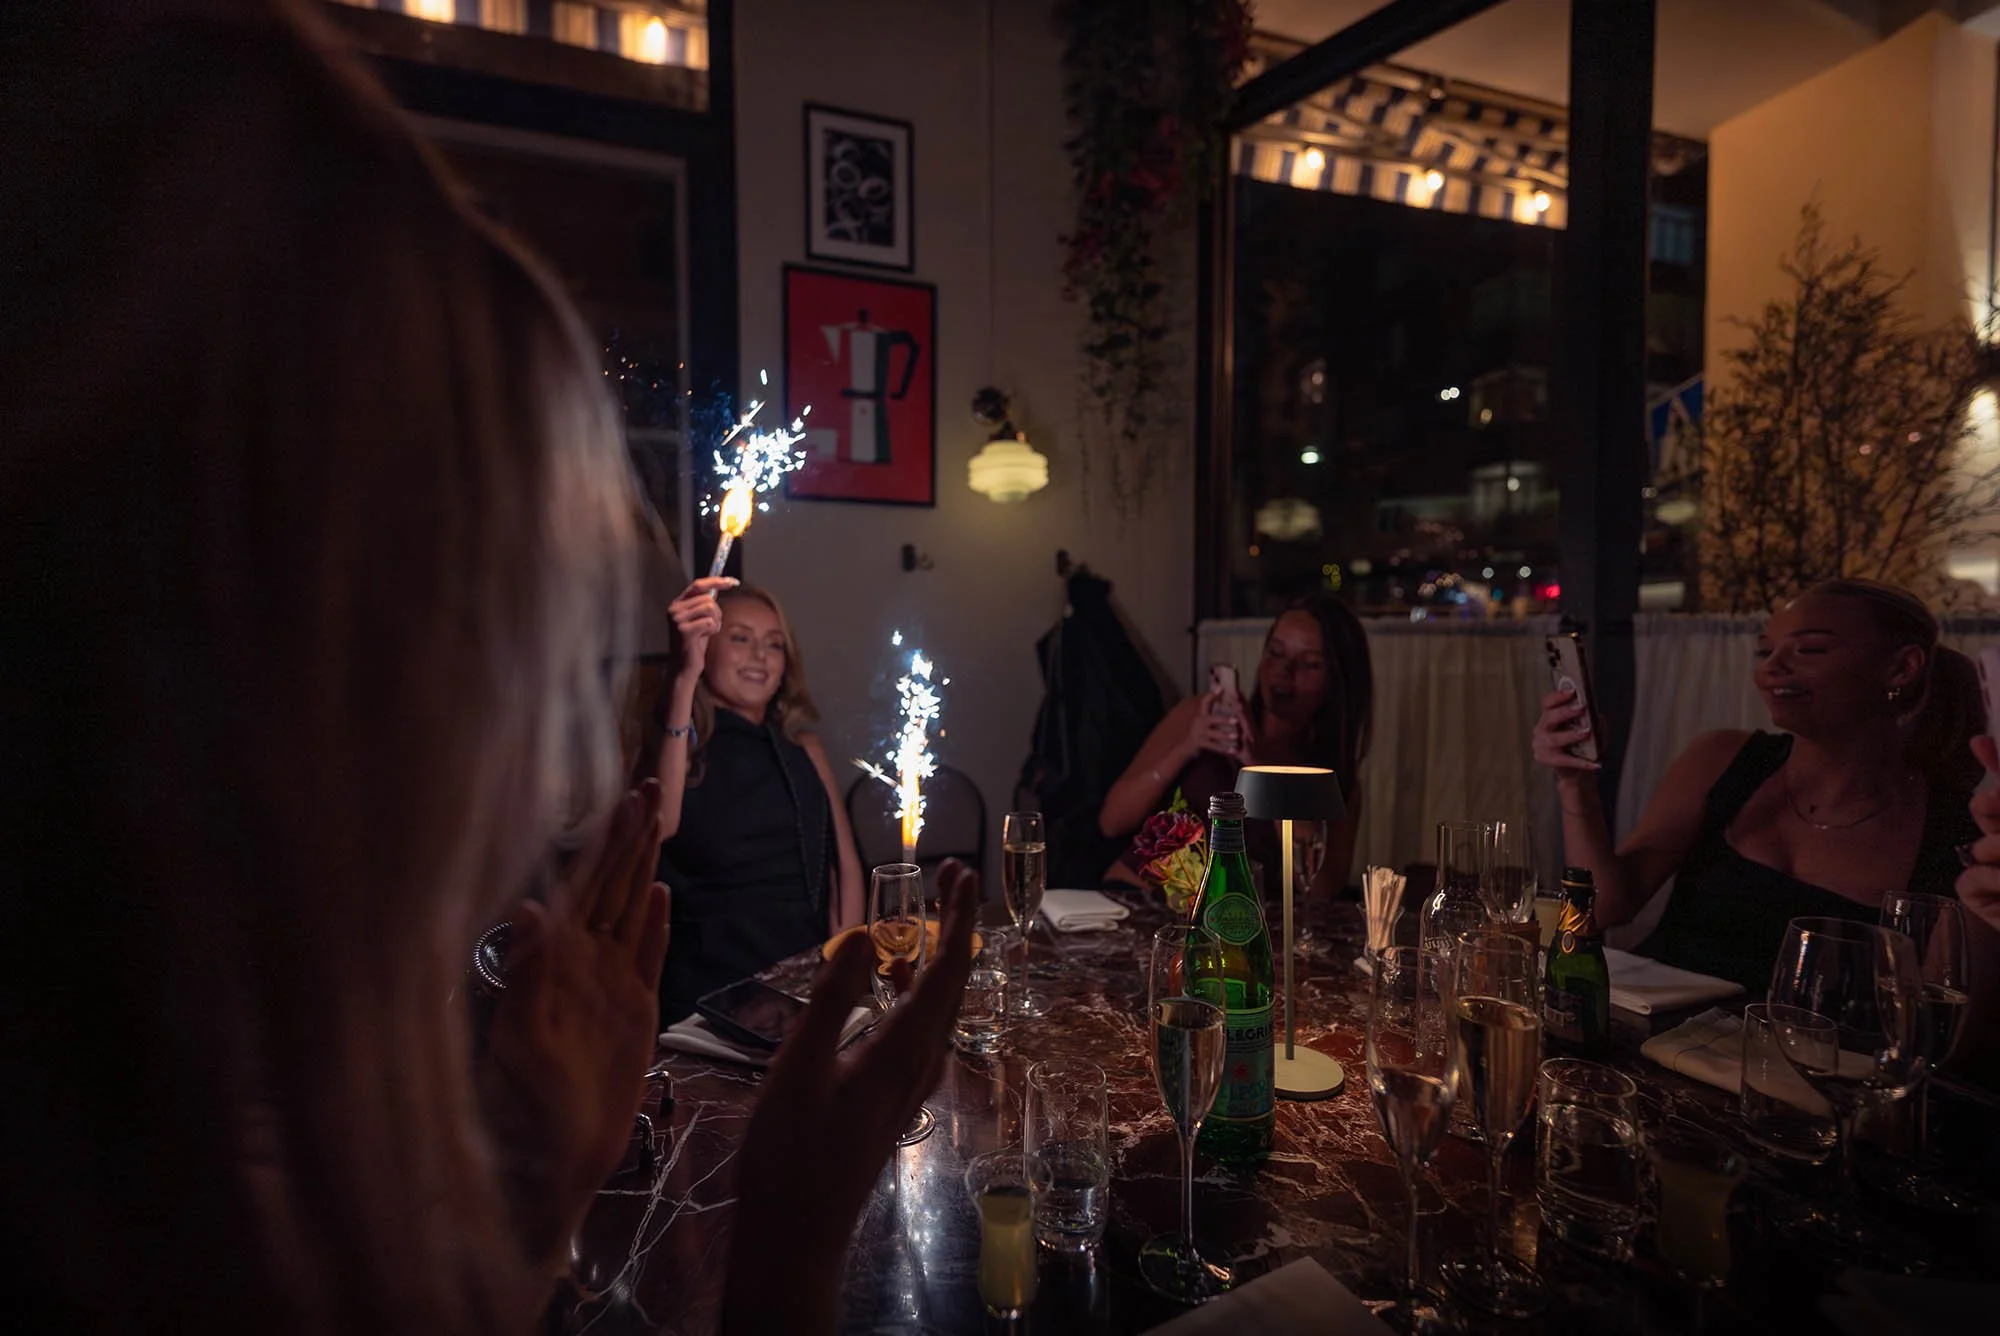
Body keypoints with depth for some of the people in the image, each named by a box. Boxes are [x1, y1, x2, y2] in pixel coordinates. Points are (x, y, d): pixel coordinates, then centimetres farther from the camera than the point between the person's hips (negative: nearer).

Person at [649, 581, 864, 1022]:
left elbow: (845, 866, 11)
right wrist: (686, 679, -28)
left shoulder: (803, 748, 12)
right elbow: (657, 826, -25)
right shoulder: (672, 744, -2)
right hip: (709, 995, -3)